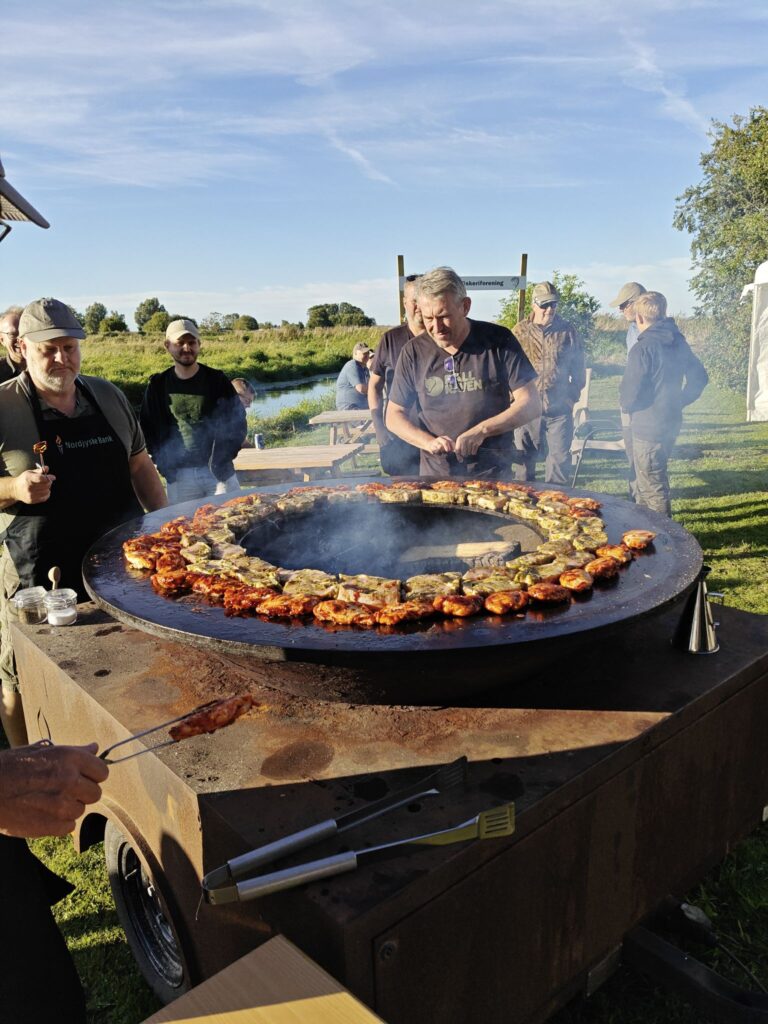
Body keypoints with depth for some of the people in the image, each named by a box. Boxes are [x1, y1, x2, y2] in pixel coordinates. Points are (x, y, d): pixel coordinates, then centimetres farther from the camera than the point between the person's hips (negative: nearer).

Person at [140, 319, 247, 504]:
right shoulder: (158, 385, 5)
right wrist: (163, 462, 0)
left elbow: (237, 419, 1)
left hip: (219, 472, -1)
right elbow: (147, 426, 11)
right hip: (179, 475, 1)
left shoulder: (216, 379, 0)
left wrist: (222, 457, -8)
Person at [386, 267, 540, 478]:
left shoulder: (499, 341, -6)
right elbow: (394, 416, 3)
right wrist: (429, 442, -15)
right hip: (435, 476, 1)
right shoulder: (414, 351, -2)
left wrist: (481, 431, -20)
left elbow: (531, 405, -8)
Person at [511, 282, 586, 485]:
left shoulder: (568, 332, 6)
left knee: (560, 456, 5)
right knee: (525, 457, 7)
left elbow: (578, 369, 12)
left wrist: (572, 395, 4)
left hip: (559, 407, 1)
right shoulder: (520, 332, 3)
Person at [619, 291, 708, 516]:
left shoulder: (642, 348, -19)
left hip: (648, 427, -8)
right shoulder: (679, 342, 5)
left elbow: (630, 394, -20)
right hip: (672, 423, 8)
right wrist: (679, 401, 16)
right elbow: (699, 377, 11)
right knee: (646, 480, 24)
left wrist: (625, 406, 1)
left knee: (653, 487, 4)